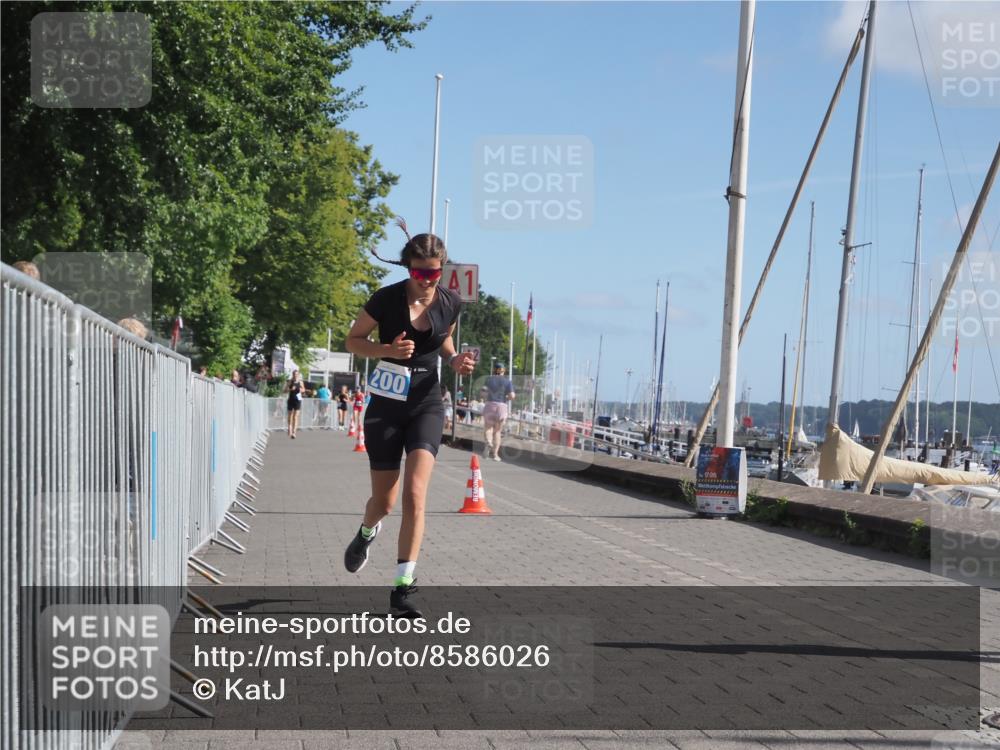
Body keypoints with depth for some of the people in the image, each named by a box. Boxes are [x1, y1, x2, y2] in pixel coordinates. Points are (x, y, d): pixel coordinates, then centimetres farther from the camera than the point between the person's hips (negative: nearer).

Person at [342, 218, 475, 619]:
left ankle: (403, 588, -11)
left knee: (415, 494, -15)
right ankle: (366, 533, 46)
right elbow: (353, 340, -1)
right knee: (384, 501, 7)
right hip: (387, 403, -1)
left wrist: (455, 360, -4)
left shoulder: (450, 303, -3)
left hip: (426, 403, 1)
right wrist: (387, 350, -20)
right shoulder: (386, 299, -12)